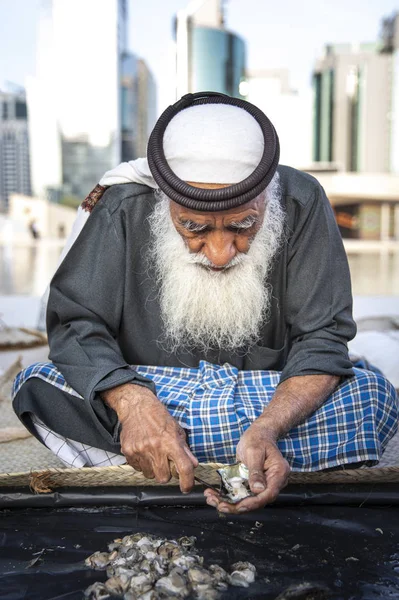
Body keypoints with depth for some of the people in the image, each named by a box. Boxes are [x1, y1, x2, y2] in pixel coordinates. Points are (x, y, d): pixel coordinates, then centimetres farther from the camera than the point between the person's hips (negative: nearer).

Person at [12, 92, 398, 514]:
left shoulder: (301, 204, -15)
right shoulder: (125, 207, -14)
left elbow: (323, 338, -15)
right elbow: (73, 322, -13)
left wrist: (267, 429, -34)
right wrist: (132, 403, -33)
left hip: (271, 404, 1)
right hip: (151, 392, 0)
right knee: (36, 387, -23)